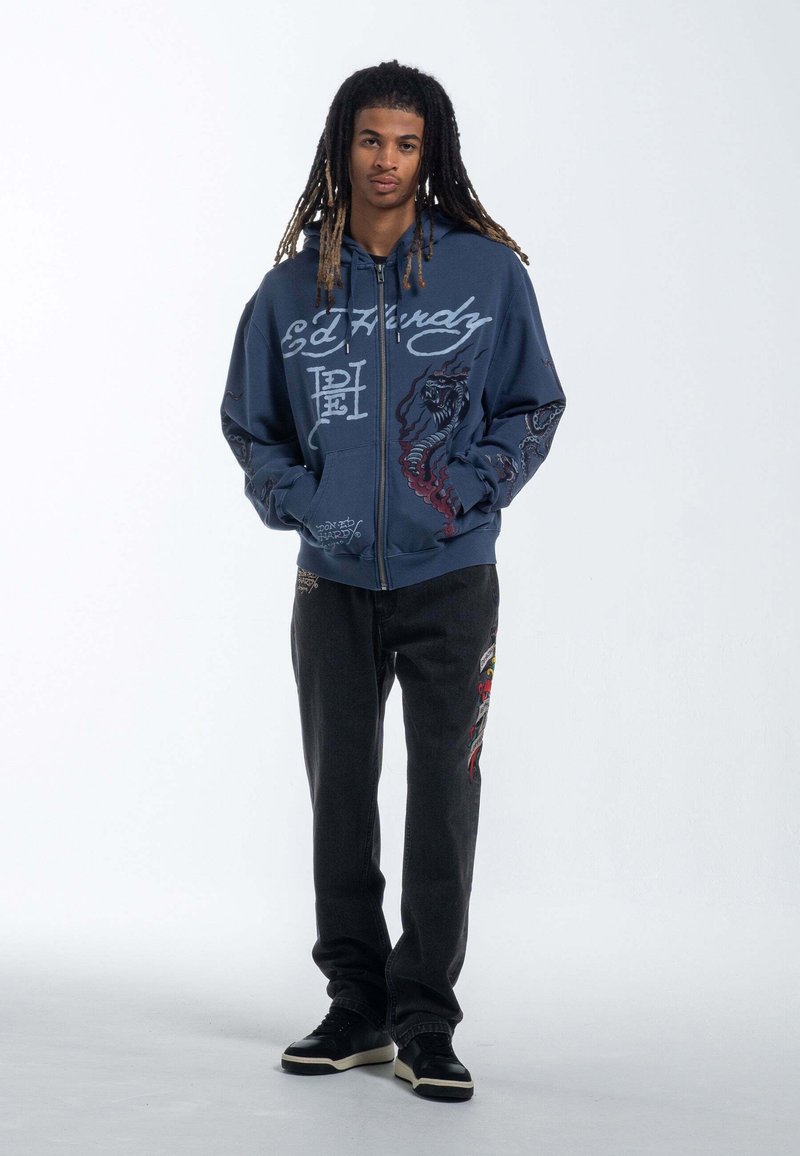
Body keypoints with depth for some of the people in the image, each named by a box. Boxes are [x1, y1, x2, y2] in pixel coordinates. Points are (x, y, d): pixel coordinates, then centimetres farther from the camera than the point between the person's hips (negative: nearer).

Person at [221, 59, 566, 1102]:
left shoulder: (487, 271, -1)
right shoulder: (293, 287, 5)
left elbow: (534, 405, 5)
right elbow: (250, 420, 14)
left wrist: (470, 489, -9)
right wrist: (299, 502, -1)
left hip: (451, 579, -2)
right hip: (333, 584, 2)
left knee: (444, 797, -2)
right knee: (341, 795, 9)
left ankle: (427, 1023, 7)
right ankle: (357, 1007, 21)